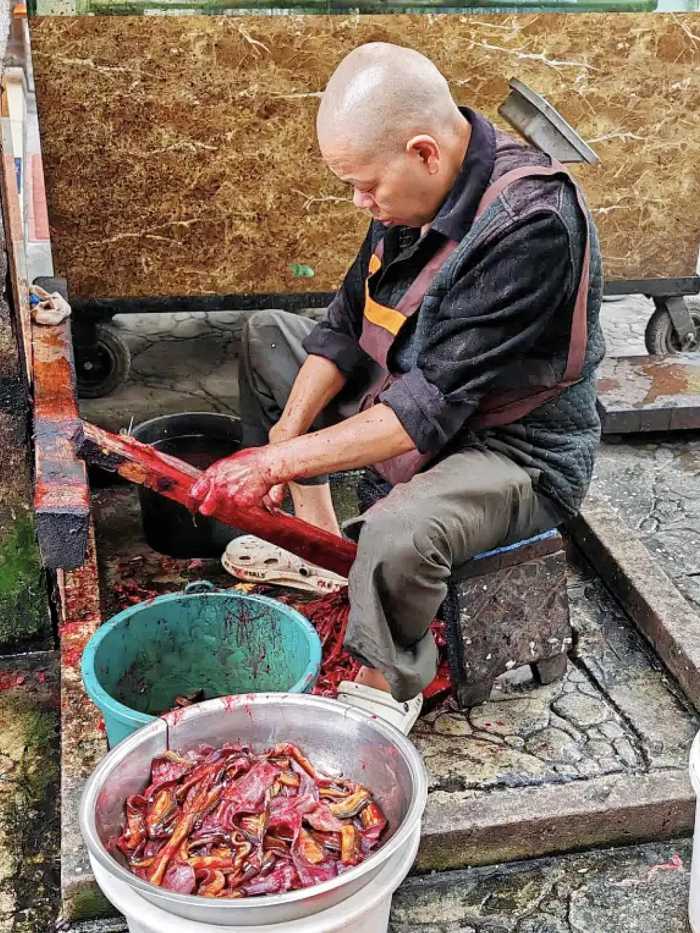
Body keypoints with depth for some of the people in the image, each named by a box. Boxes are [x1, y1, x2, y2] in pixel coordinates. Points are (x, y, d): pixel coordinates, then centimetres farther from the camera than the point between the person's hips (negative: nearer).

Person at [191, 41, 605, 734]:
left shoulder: (532, 226, -32)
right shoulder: (414, 185, -7)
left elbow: (431, 407, -32)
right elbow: (347, 322, 1)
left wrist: (280, 460, -29)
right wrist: (289, 430, -13)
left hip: (519, 454, -8)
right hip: (413, 399, 9)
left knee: (398, 534, -39)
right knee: (268, 335, 14)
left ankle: (384, 690, -5)